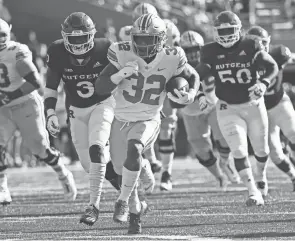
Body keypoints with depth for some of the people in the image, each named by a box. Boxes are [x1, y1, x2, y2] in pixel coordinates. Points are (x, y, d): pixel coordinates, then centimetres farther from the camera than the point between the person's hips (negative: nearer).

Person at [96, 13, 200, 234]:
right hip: (122, 120, 2)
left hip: (148, 121, -2)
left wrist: (191, 95, -14)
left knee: (134, 150, -34)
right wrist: (121, 74, -33)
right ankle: (136, 207, 45)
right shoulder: (123, 55, -15)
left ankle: (123, 201, -18)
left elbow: (193, 76, 7)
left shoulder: (171, 59, -14)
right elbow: (100, 88, -17)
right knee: (122, 170, 15)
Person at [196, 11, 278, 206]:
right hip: (227, 108, -1)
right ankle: (254, 192, -15)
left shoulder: (251, 47, -10)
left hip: (253, 104, 1)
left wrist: (263, 83, -27)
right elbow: (200, 74, 1)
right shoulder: (211, 52, -6)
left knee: (261, 148, 17)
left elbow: (272, 67, -9)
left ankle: (261, 175, 49)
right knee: (239, 151, -15)